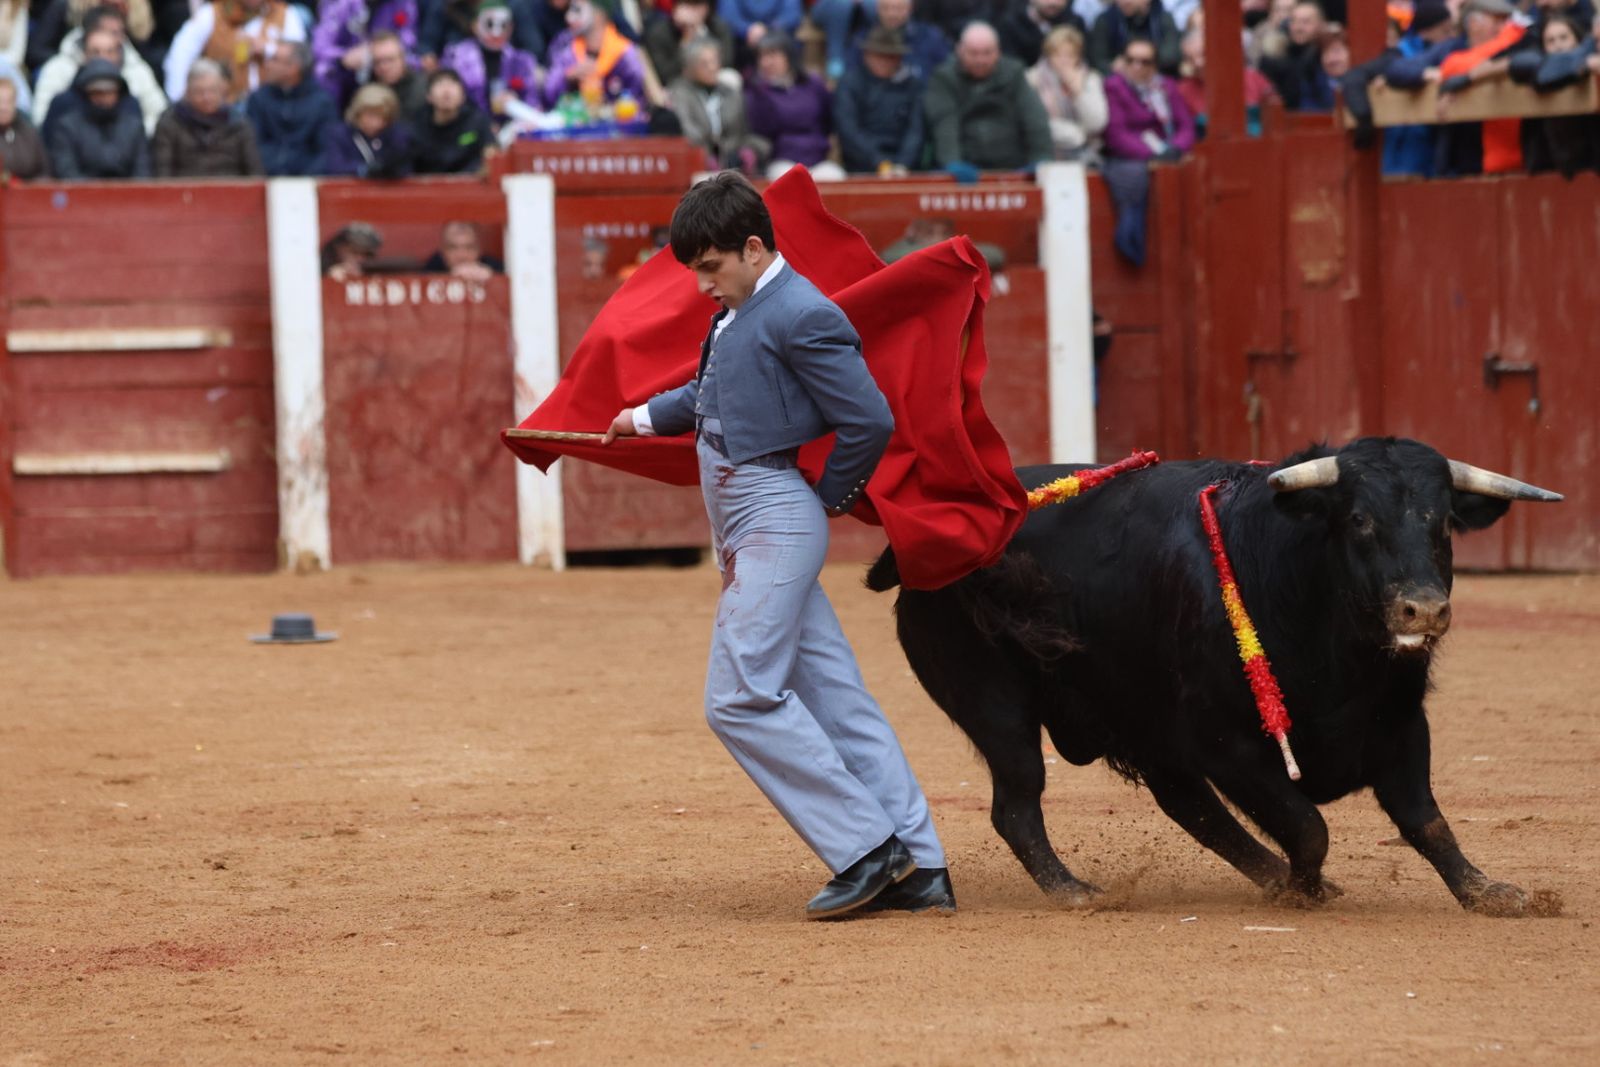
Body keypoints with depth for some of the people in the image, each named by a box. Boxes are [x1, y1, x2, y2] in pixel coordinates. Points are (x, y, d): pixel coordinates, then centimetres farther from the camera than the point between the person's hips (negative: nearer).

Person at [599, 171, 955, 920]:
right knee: (834, 697, 7)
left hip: (774, 516, -10)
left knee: (742, 698, -14)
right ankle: (917, 870, 7)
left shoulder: (801, 317, -15)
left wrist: (832, 498, -5)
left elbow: (870, 421, -17)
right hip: (747, 531, 10)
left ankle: (866, 851, -12)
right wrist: (646, 418, 39)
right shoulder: (735, 312, 14)